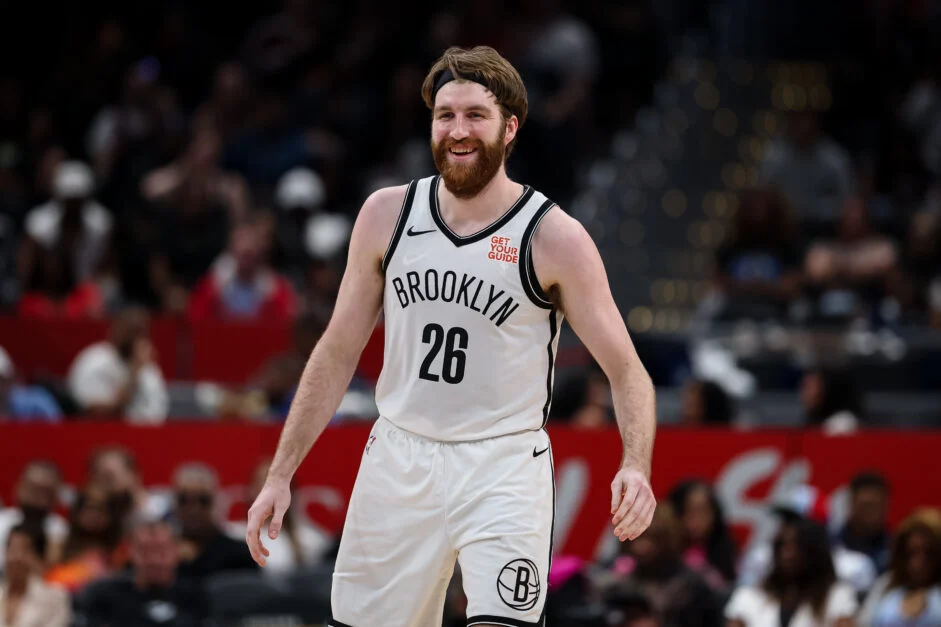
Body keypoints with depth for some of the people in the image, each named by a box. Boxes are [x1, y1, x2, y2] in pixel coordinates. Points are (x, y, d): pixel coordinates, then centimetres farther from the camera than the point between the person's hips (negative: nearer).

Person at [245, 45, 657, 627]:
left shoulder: (555, 238, -9)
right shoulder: (388, 214, 2)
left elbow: (627, 371, -7)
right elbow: (338, 353, 9)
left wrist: (637, 468, -26)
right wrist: (281, 476, 6)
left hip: (503, 468, -4)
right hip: (399, 461, 4)